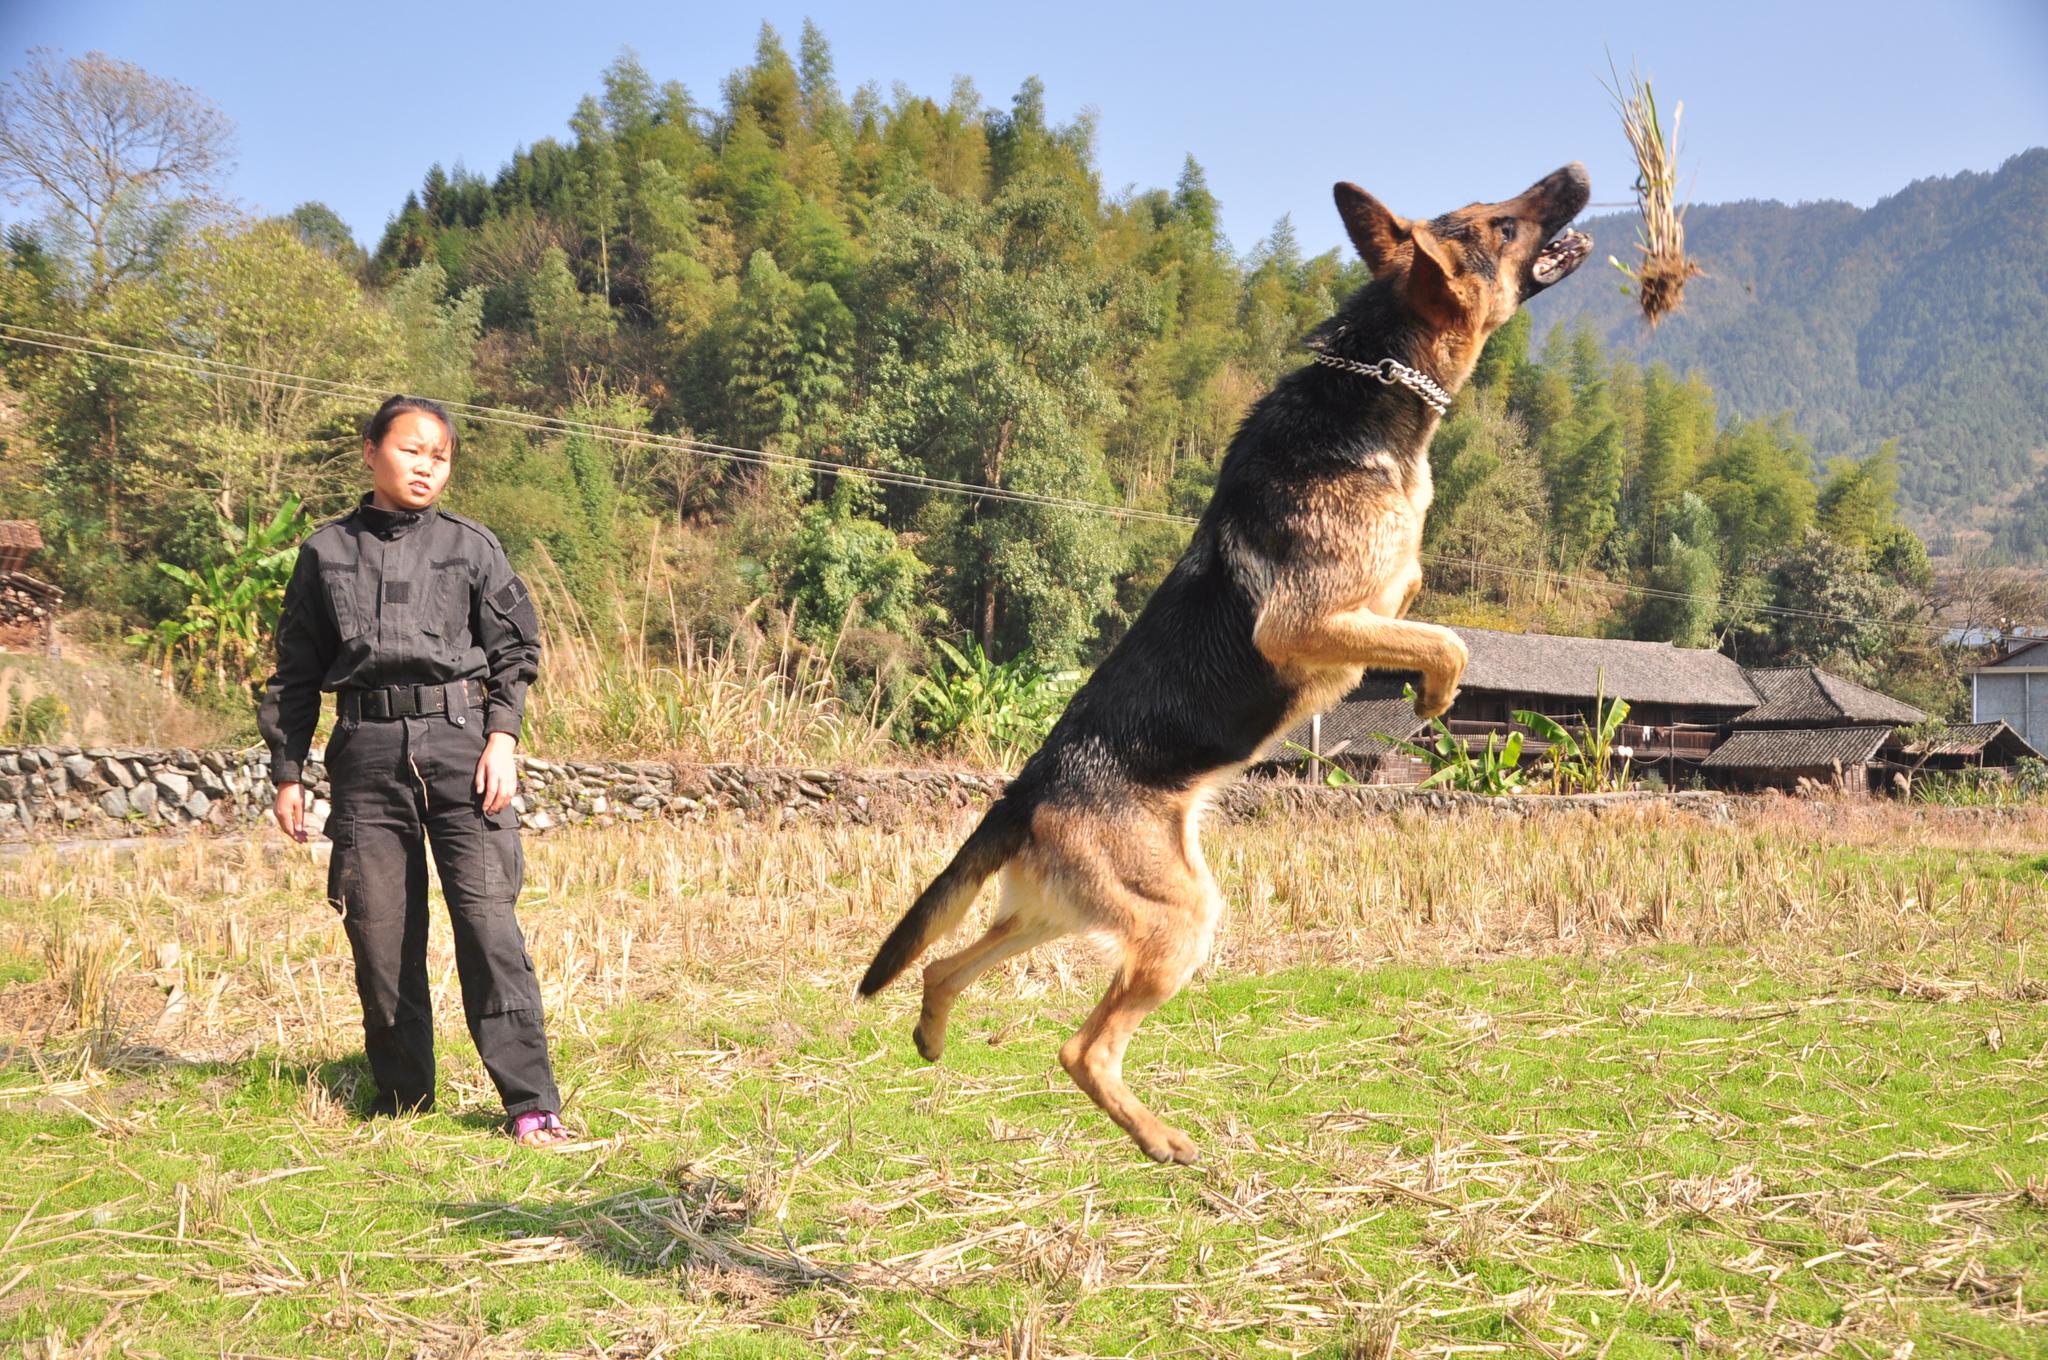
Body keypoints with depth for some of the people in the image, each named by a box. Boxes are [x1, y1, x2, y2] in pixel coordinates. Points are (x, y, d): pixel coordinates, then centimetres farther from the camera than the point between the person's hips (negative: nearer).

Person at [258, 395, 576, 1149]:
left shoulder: (472, 546, 9)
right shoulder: (327, 551, 12)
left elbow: (515, 650, 9)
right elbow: (295, 672, 15)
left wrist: (502, 735, -4)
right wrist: (287, 771, 12)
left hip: (459, 741, -2)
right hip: (367, 751, 2)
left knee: (488, 920, -9)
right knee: (377, 930, 3)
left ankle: (531, 1103, -6)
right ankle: (401, 1096, 18)